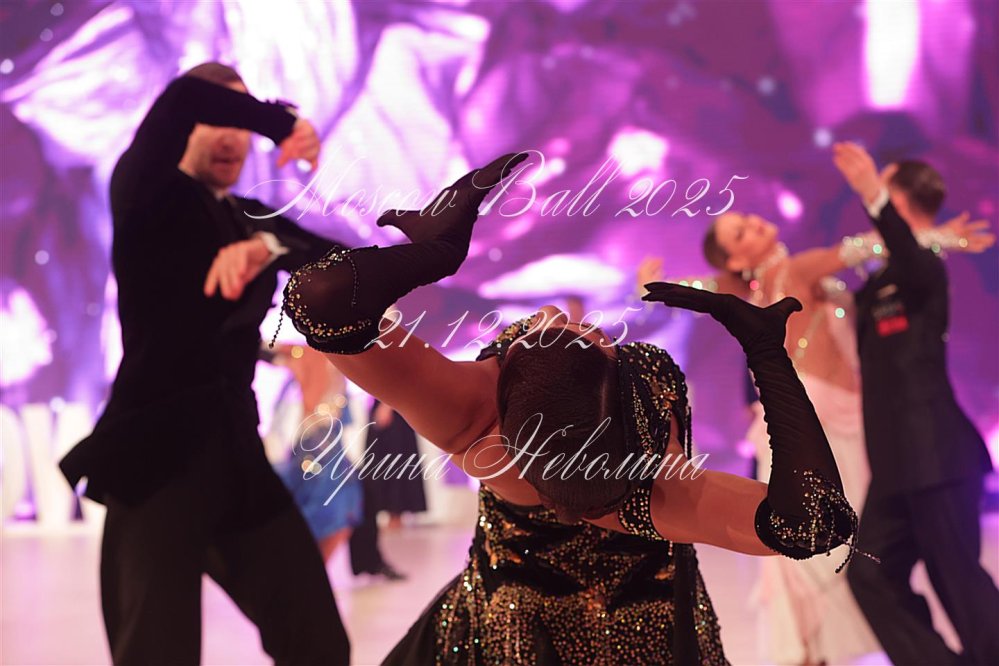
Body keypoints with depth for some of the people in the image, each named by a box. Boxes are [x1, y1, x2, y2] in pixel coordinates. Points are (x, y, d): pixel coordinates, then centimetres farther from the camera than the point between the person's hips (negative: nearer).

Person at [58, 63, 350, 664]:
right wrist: (283, 123, -10)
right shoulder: (148, 198, 1)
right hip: (155, 455, -6)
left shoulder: (251, 219, 17)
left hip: (236, 455, 6)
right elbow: (183, 99, -20)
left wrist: (269, 246, -18)